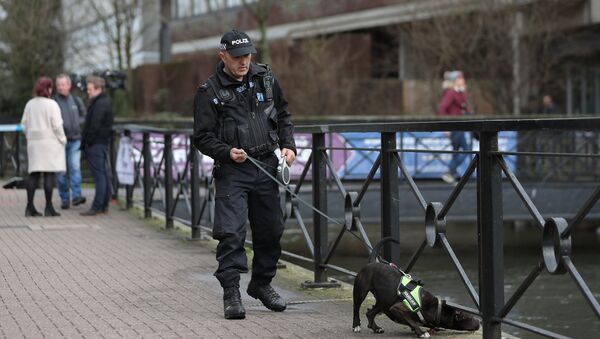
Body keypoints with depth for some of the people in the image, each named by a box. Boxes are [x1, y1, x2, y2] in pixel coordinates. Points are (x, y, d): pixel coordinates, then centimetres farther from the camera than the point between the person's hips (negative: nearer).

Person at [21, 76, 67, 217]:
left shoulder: (30, 104, 7)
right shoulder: (52, 105, -10)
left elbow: (24, 124, 10)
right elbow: (57, 125, -12)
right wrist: (62, 140, 0)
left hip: (34, 142, 6)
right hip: (50, 142, -5)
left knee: (34, 174, 7)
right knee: (49, 174, -3)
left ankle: (30, 206, 3)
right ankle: (48, 207, -3)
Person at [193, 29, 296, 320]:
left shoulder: (265, 78, 8)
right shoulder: (210, 91, -5)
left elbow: (283, 115, 20)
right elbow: (202, 137, -3)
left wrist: (288, 146, 5)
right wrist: (227, 152, -19)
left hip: (267, 166, 4)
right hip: (232, 172, -4)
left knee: (270, 230, 10)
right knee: (231, 232, -12)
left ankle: (262, 284, 28)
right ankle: (231, 293, -7)